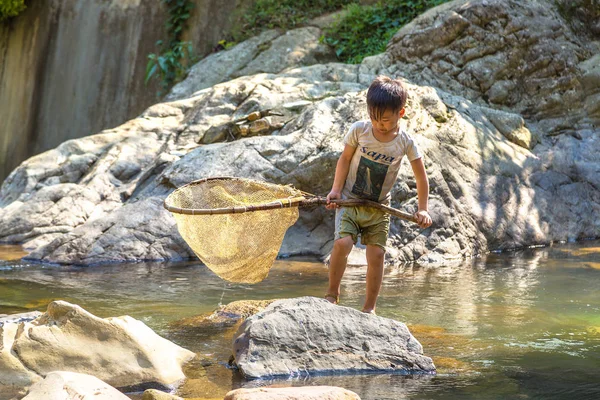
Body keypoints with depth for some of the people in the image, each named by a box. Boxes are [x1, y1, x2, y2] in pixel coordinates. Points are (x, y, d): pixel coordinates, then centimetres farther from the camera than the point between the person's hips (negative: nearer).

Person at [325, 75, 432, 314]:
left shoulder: (405, 143, -9)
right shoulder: (359, 130, -10)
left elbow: (421, 177, 0)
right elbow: (345, 159, 2)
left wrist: (422, 209, -3)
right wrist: (336, 189, -7)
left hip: (379, 207, 1)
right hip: (349, 200, -1)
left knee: (376, 253, -5)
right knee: (342, 242, -20)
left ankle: (369, 307, 9)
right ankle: (332, 294, 0)